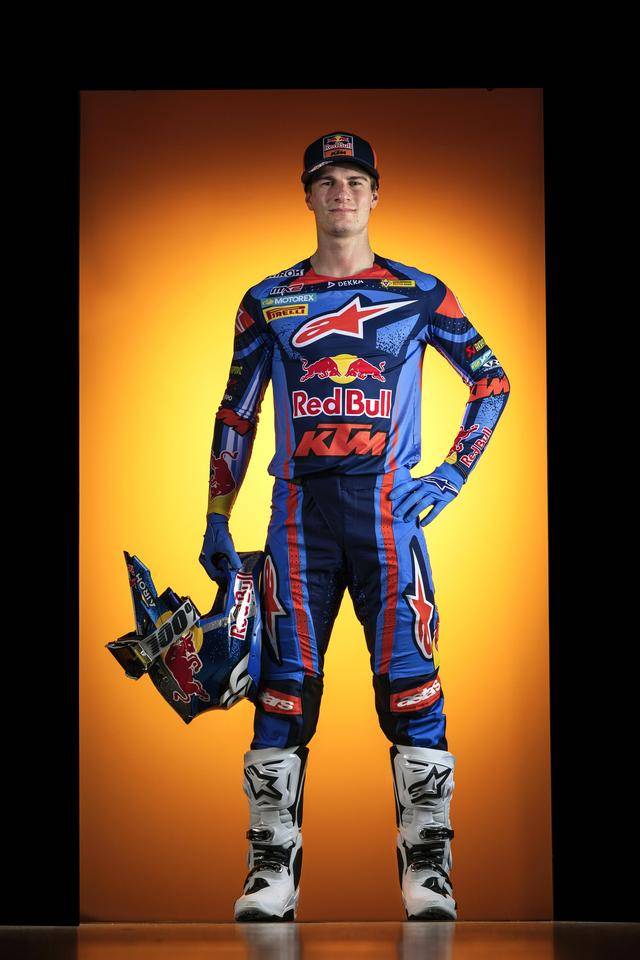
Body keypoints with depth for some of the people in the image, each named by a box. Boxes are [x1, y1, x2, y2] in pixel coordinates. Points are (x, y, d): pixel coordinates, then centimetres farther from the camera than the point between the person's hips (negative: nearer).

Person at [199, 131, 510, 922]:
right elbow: (235, 414, 15)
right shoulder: (268, 301, 12)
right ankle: (272, 869, 6)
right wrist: (217, 521, 11)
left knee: (409, 680, -6)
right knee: (285, 683, -1)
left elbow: (492, 380, 14)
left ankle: (427, 870, 1)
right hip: (298, 508, 1)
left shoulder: (418, 294, 8)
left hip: (387, 506, -1)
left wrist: (451, 477, 6)